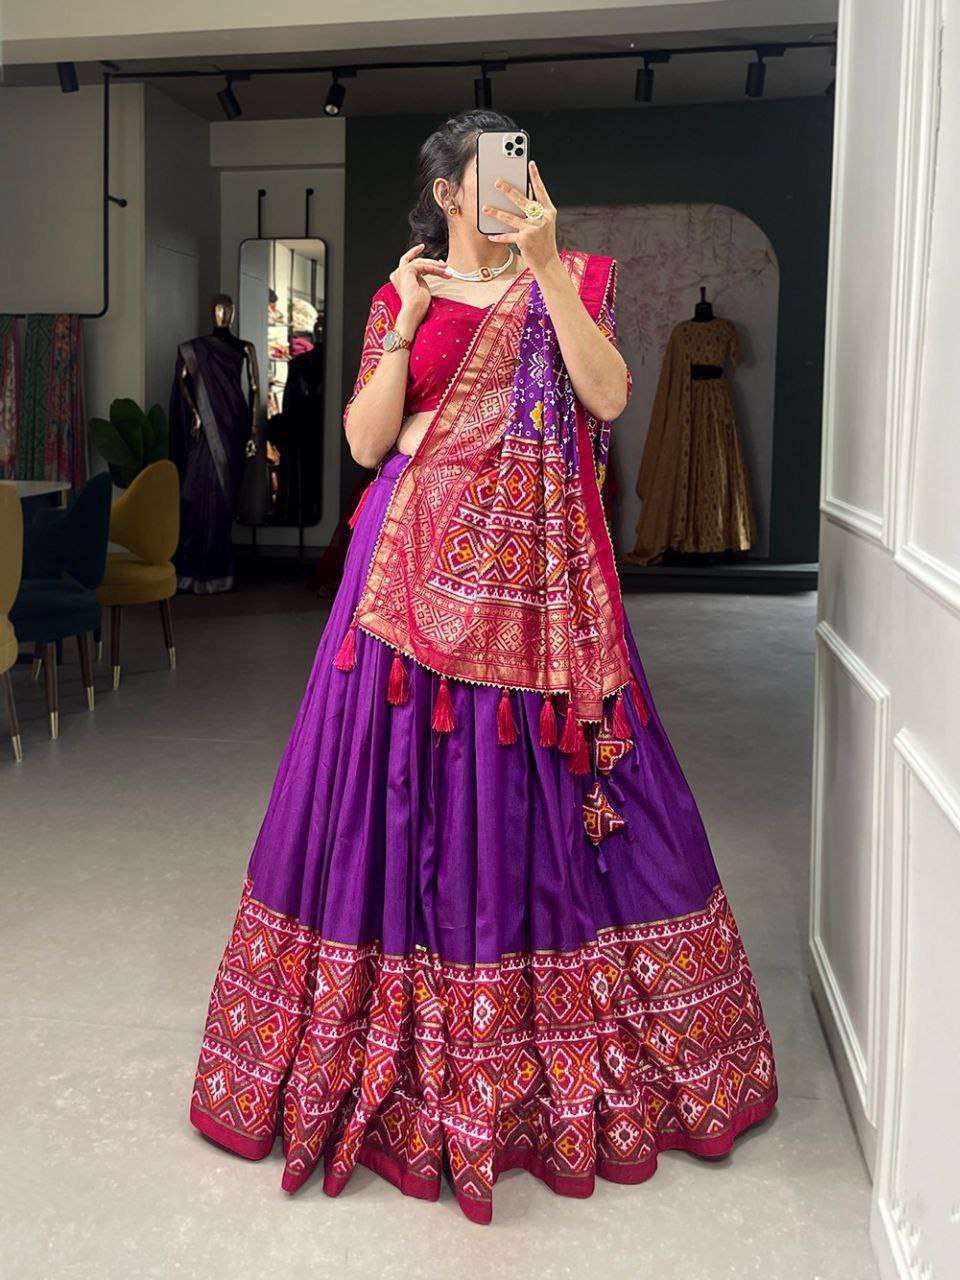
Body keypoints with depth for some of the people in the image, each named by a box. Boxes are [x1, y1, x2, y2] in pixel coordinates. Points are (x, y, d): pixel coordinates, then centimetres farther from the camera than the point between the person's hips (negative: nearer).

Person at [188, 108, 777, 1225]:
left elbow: (610, 395, -8)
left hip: (538, 568, 0)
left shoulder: (572, 281, 11)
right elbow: (365, 442, 1)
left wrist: (546, 267, -12)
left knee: (545, 784, 2)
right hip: (423, 558, 0)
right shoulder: (400, 296, 10)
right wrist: (406, 323, -8)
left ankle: (565, 1058, 19)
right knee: (406, 776, 0)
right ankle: (404, 1045, 17)